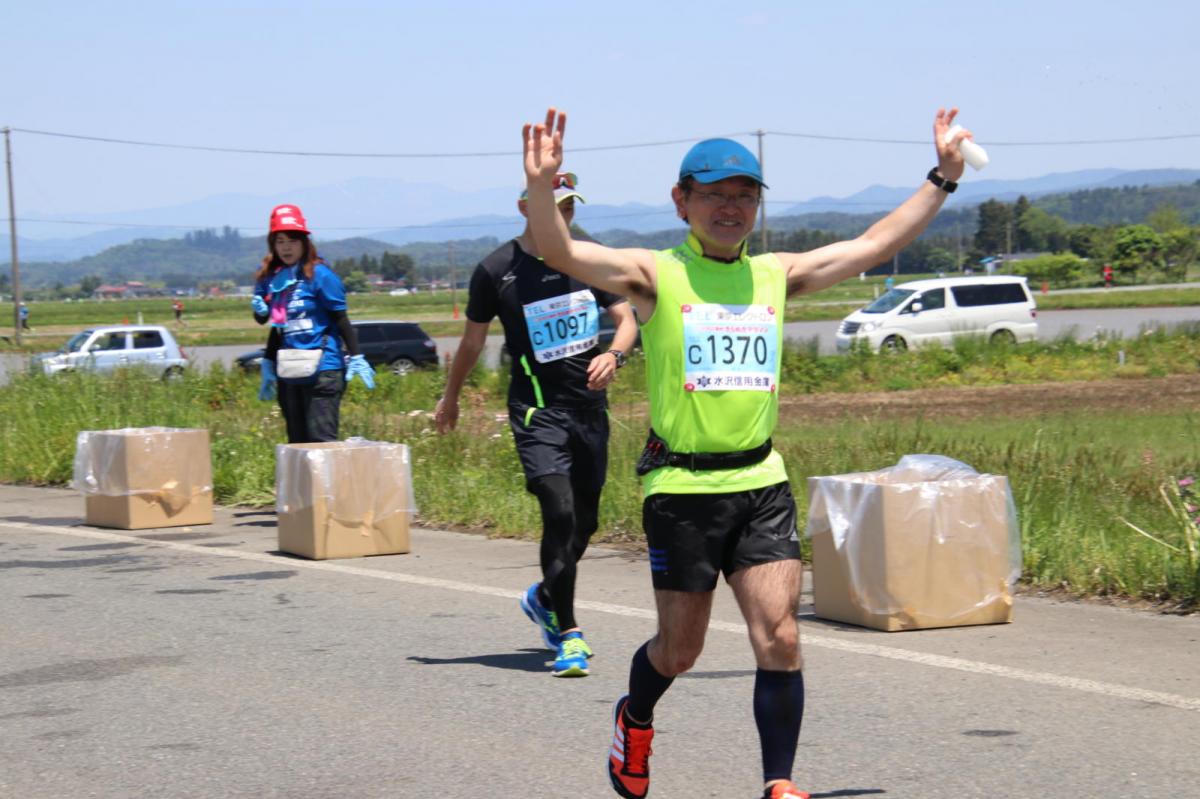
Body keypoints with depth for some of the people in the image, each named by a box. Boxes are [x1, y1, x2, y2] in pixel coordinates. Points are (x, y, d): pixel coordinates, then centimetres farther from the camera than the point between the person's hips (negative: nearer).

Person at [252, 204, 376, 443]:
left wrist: (356, 358, -8)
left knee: (321, 439, -13)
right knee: (297, 442, 8)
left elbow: (340, 319, -4)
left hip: (322, 370, -6)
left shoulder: (319, 275, -6)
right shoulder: (270, 278, 10)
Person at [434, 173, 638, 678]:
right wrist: (450, 398, 21)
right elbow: (473, 339, 10)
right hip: (536, 408, -4)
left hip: (589, 405, 4)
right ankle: (568, 634, -9)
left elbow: (626, 319, 9)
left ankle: (544, 598, 37)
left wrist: (614, 354, -13)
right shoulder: (497, 271, -3)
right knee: (560, 512, -17)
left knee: (585, 519, 10)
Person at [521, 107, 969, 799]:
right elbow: (561, 253, -17)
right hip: (682, 487, -3)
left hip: (761, 482, 3)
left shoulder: (776, 275, 10)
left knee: (781, 639, -8)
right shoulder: (655, 276, -3)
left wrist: (943, 178, 14)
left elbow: (875, 245, 17)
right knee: (680, 648, 9)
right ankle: (635, 722, 41)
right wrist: (542, 187, -35)